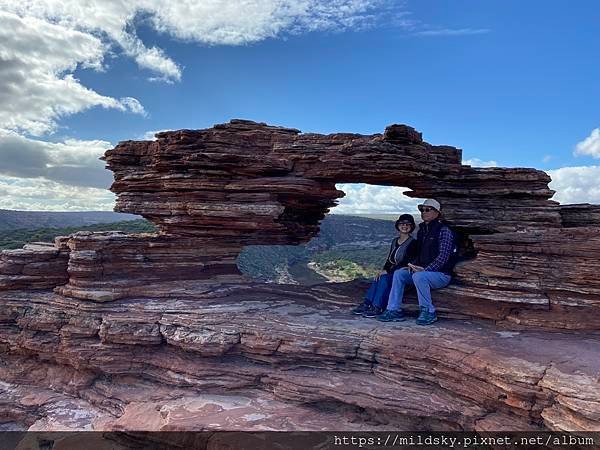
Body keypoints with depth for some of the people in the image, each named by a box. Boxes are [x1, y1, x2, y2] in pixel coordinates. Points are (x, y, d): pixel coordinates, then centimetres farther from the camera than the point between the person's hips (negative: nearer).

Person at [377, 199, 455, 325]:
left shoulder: (444, 231, -10)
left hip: (442, 274, -8)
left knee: (419, 276, -34)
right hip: (422, 271, 8)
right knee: (399, 273, -8)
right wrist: (412, 265, 2)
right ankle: (394, 310, -9)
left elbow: (443, 257, -19)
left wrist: (425, 269, -26)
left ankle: (429, 312, -18)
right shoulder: (421, 231, 15)